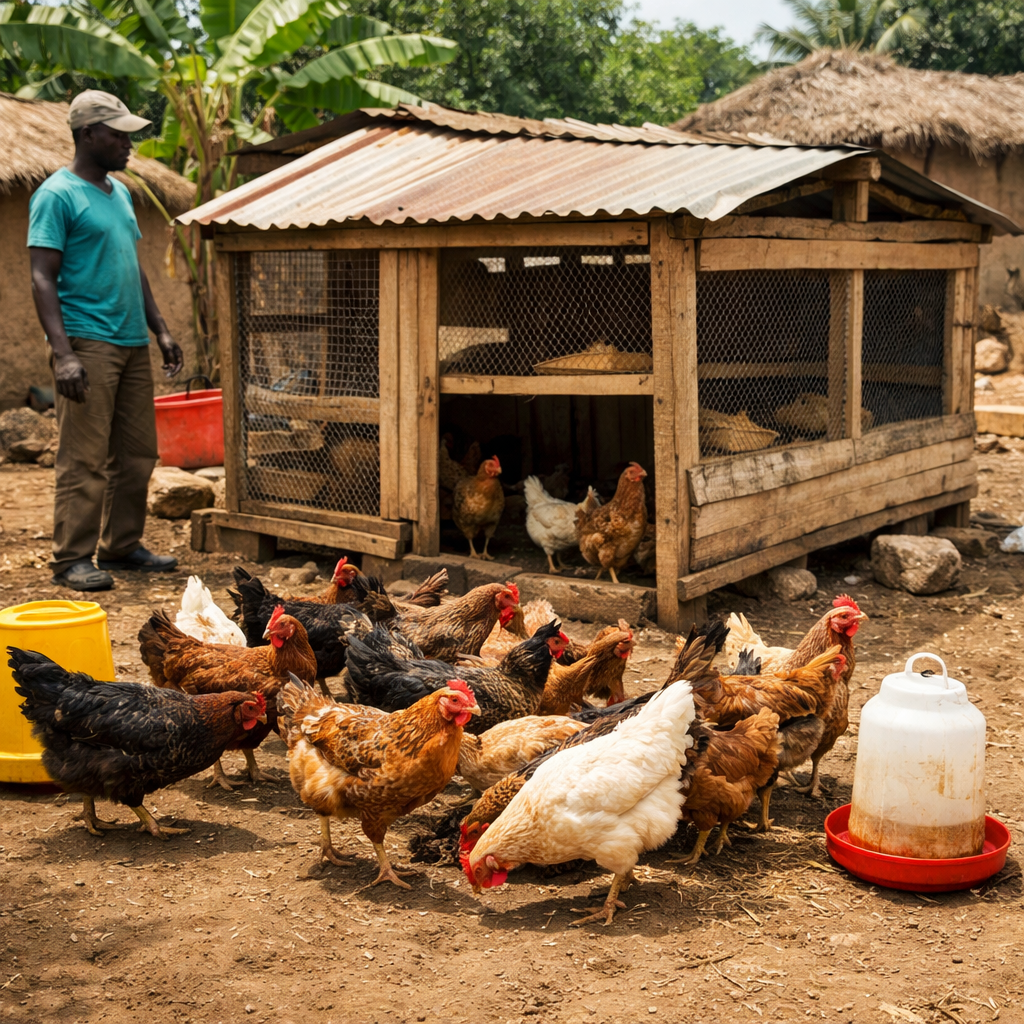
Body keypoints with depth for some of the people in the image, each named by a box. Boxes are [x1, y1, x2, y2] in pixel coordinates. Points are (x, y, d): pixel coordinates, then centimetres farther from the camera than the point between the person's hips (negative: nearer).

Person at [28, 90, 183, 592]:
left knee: (137, 454, 10)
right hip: (88, 344, -8)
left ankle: (122, 546, 21)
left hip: (132, 344, 8)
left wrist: (160, 329, 19)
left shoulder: (120, 193, 19)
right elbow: (43, 278, -13)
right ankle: (72, 558, 0)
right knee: (85, 459, -7)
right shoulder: (57, 195, -7)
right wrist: (63, 354, -22)